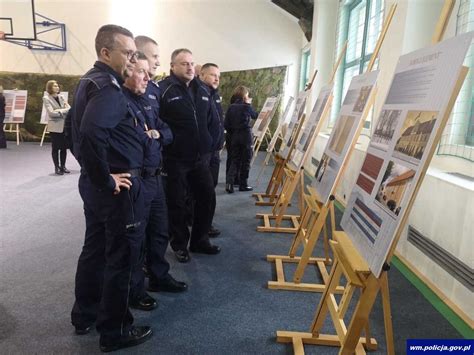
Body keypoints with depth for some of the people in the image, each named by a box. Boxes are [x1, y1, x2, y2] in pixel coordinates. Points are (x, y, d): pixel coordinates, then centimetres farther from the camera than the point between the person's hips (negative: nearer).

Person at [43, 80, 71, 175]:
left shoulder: (61, 97, 11)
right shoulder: (46, 98, -3)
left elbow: (69, 108, 2)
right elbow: (51, 113, -13)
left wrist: (59, 111, -12)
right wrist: (64, 111, -7)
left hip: (64, 125, 4)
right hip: (55, 126, -4)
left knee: (64, 147, 6)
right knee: (56, 148, 1)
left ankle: (63, 166, 18)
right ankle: (57, 167, 10)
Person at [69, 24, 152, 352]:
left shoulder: (90, 80, 13)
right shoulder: (109, 87, -19)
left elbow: (82, 130, 19)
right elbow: (92, 133, -35)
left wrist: (97, 175, 16)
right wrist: (107, 180, -23)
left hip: (92, 184, 10)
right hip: (119, 188, -10)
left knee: (95, 249, 21)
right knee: (121, 257, 4)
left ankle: (85, 315, 39)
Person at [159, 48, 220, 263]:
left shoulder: (202, 91, 13)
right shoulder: (163, 89, -10)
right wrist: (168, 142, -13)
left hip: (200, 157, 7)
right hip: (175, 159, -6)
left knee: (206, 197, 11)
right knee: (177, 203, 6)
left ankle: (199, 240, 28)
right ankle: (180, 244, 23)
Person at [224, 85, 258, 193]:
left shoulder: (231, 107, 2)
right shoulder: (247, 107, -8)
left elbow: (226, 124, 1)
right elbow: (255, 116, 11)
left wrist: (231, 132, 14)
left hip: (234, 136, 4)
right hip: (245, 136, -4)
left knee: (234, 160, 9)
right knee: (245, 161, 7)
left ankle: (229, 182, -8)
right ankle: (243, 184, 12)